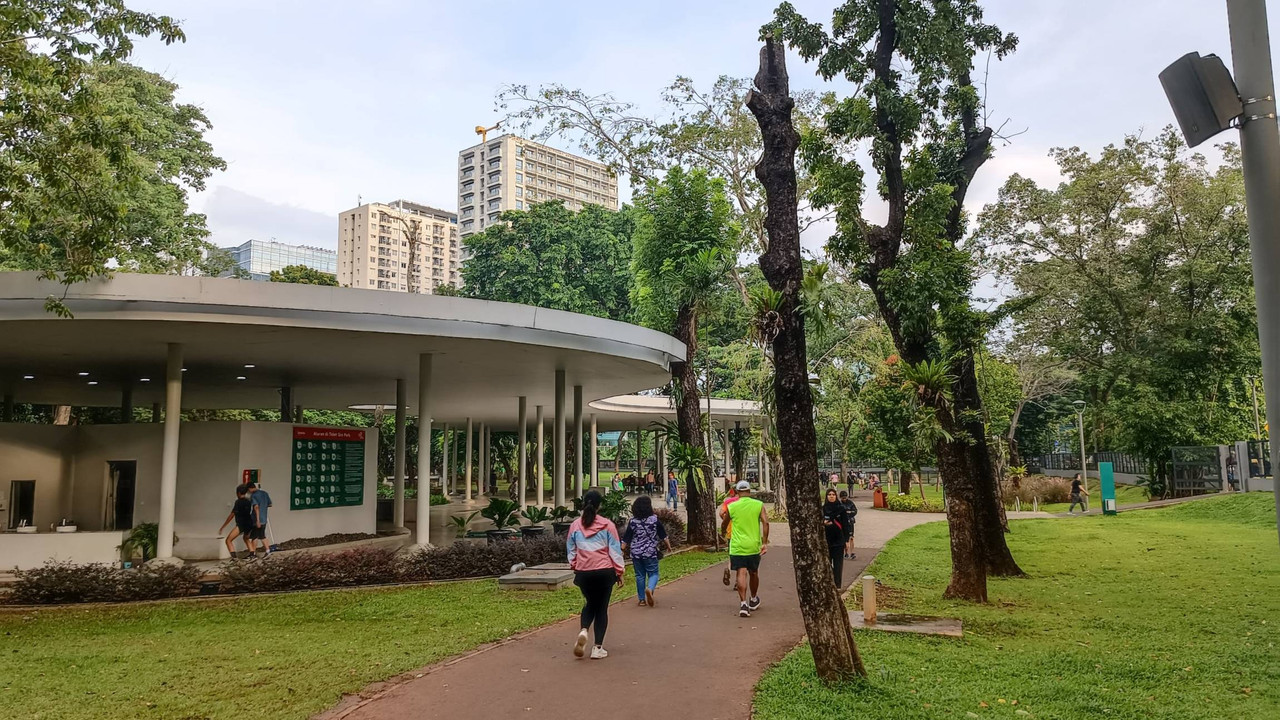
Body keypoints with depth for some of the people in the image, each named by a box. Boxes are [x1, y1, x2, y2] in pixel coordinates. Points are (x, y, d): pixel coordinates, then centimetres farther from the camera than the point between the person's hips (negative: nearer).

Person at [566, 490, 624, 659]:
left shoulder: (575, 525, 0)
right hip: (604, 571, -2)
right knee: (601, 607, 10)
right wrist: (619, 572, 6)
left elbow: (571, 550, 10)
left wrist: (574, 567, 24)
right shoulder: (607, 525, -6)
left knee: (589, 603, 23)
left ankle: (583, 631, -3)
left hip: (583, 572, 2)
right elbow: (615, 550, -3)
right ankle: (598, 648, 9)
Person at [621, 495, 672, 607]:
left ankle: (642, 599, 15)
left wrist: (623, 549, 8)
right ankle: (650, 588, -22)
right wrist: (668, 545, 14)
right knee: (653, 573, 7)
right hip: (651, 553, -2)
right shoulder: (654, 519, -7)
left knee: (640, 575, 12)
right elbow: (663, 535, 1)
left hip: (636, 553, 2)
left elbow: (626, 538, -2)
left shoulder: (633, 521, -4)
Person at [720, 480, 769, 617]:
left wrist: (723, 517, 35)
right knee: (753, 573, 19)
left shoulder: (731, 506, 1)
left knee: (741, 574, -5)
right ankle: (753, 600, 37)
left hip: (737, 546, -1)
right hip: (754, 546, 1)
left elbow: (723, 526, 13)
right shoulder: (759, 505, 0)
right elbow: (765, 523, -11)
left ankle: (743, 604, -20)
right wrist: (765, 542, -9)